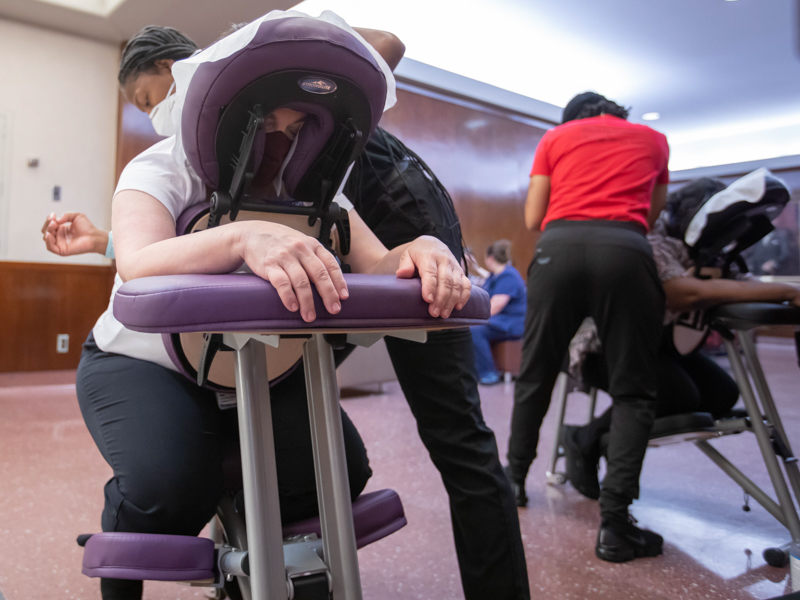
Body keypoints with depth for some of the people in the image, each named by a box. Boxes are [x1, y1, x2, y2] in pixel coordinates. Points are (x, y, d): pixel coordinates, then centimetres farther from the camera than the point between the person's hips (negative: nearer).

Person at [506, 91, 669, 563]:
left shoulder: (555, 137, 24)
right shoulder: (654, 139, 27)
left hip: (559, 247, 1)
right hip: (625, 250, 0)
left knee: (535, 376, 14)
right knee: (633, 391, 6)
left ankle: (514, 480, 26)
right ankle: (614, 523, -2)